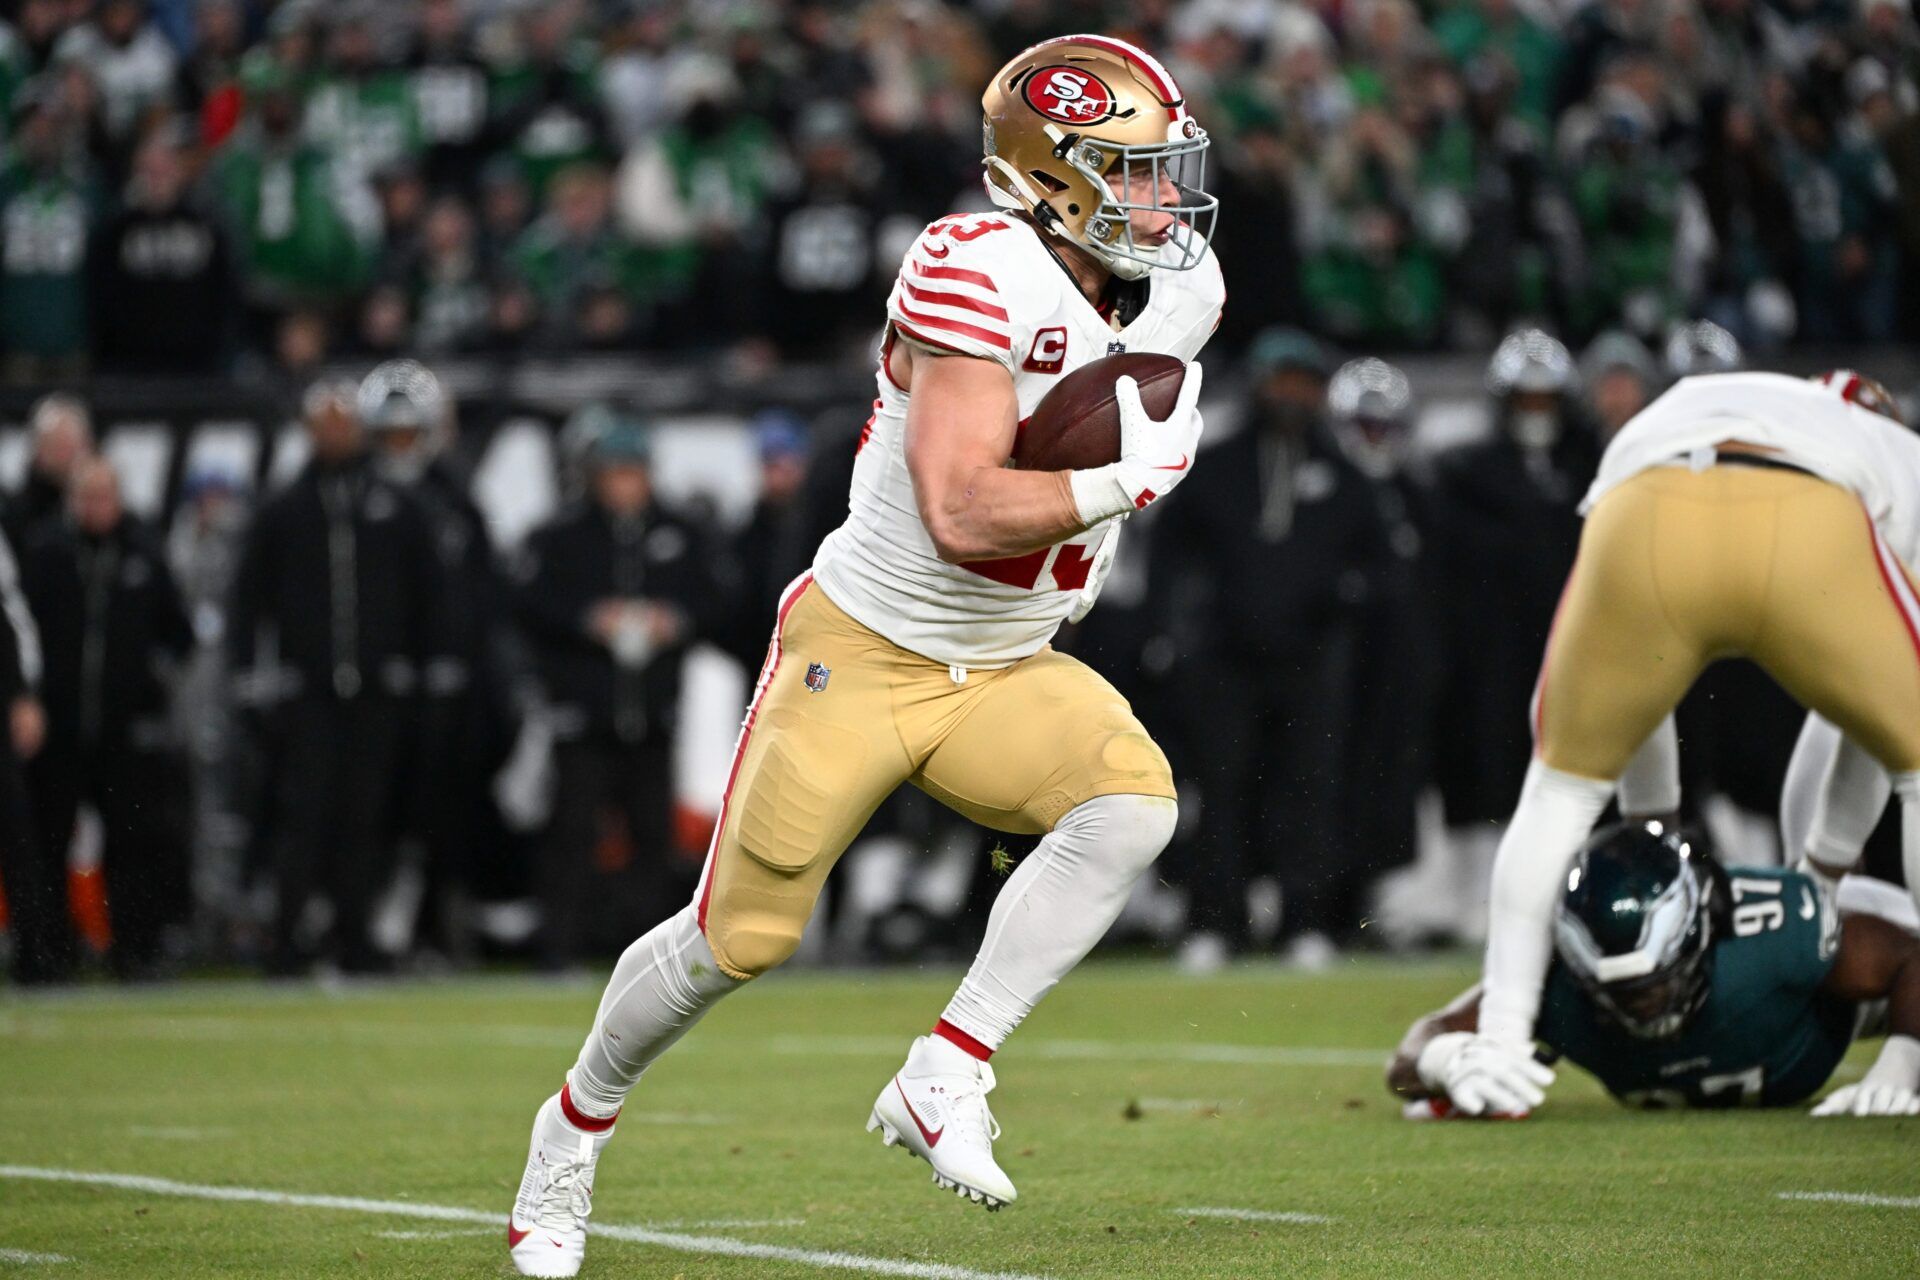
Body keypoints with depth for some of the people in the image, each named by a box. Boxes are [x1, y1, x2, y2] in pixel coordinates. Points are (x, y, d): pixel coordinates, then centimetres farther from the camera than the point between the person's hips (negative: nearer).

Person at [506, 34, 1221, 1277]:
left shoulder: (1174, 295, -1)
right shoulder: (983, 274, -24)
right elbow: (960, 514, -31)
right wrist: (1121, 478, -27)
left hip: (1009, 672, 6)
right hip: (865, 650, -6)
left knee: (1135, 801, -24)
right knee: (741, 936, 2)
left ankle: (943, 1080, -17)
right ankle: (579, 1122, 30)